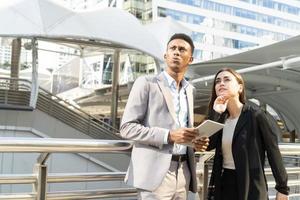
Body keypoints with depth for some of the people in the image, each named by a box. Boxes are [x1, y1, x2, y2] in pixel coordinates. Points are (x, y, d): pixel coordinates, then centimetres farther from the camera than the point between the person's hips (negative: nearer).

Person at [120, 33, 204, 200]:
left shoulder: (189, 89, 16)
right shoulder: (146, 83, -3)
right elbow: (127, 127, -10)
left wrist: (195, 141, 2)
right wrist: (169, 136, -19)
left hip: (183, 172, 6)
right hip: (156, 172, -6)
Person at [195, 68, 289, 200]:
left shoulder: (255, 114, -10)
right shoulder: (221, 117, 6)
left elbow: (273, 151, -9)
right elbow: (207, 145, -8)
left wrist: (282, 188, -7)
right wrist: (215, 113, -14)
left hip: (250, 185, -5)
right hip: (223, 183, 5)